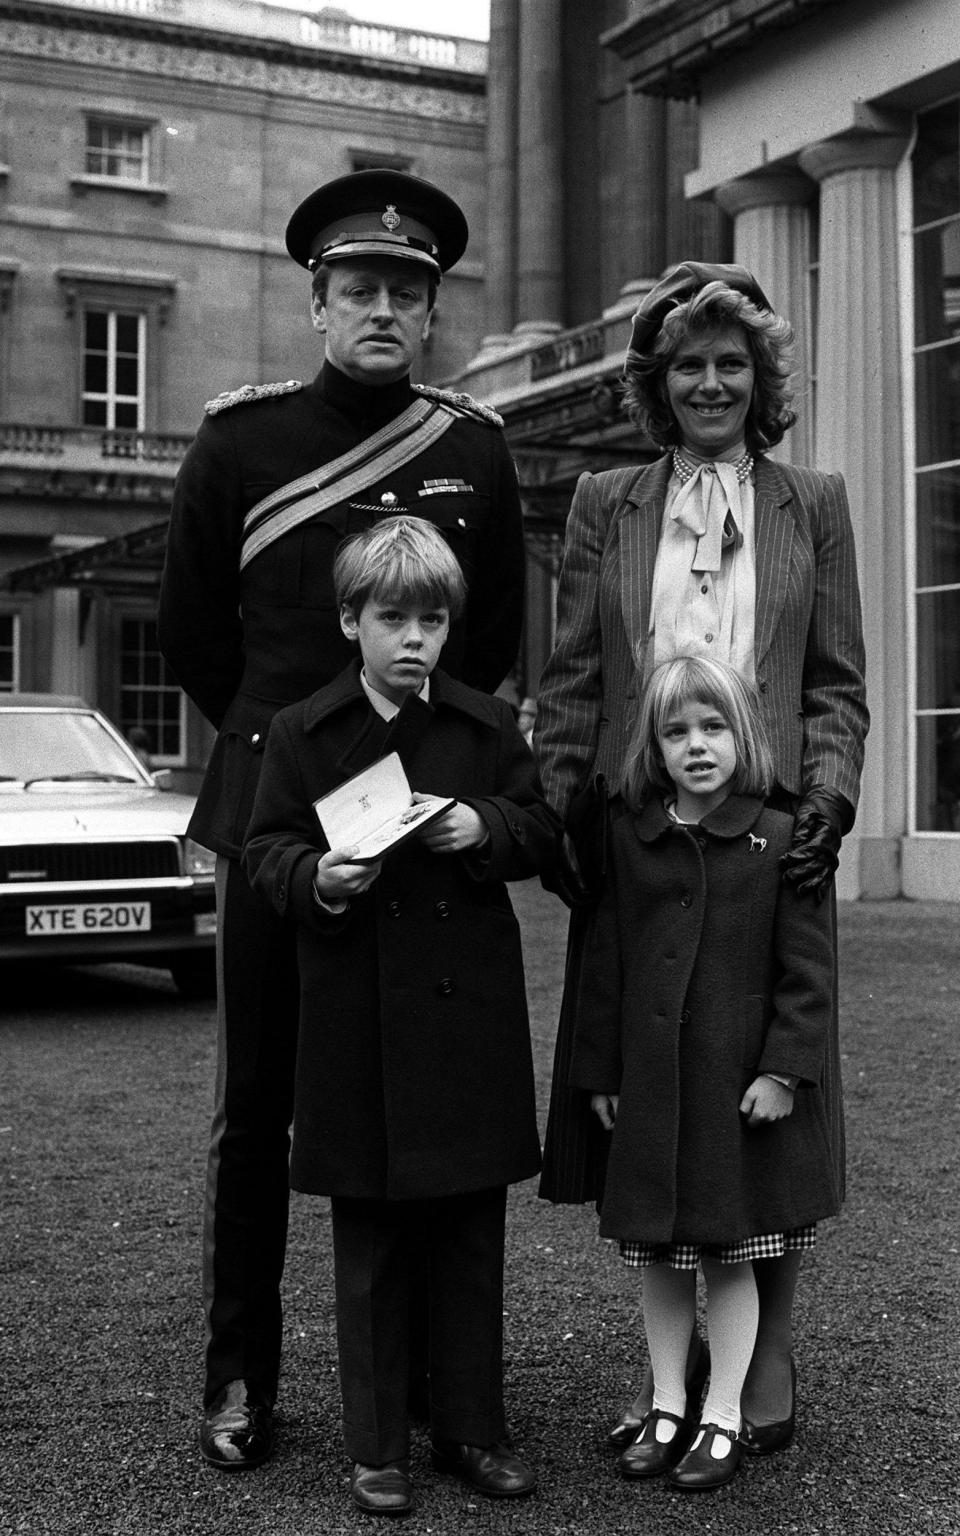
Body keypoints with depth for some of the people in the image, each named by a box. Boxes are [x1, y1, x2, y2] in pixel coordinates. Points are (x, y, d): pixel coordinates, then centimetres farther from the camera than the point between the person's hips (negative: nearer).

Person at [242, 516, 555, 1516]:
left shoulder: (488, 727, 6)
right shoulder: (301, 733, 1)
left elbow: (543, 830, 7)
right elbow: (266, 850, 0)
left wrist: (486, 827, -12)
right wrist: (317, 879, -20)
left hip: (471, 1016, 2)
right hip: (358, 1022, -2)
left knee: (472, 1238, 10)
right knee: (371, 1247, 8)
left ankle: (472, 1431, 24)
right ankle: (376, 1448, 20)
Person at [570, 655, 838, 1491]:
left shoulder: (779, 838, -7)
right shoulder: (628, 838, 2)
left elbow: (807, 968, -6)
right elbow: (606, 960, 6)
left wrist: (783, 1068, -11)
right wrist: (600, 1070, 6)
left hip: (740, 1084, -3)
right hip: (649, 1084, 3)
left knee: (732, 1255, 8)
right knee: (658, 1254, 13)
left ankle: (723, 1417, 23)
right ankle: (667, 1406, 29)